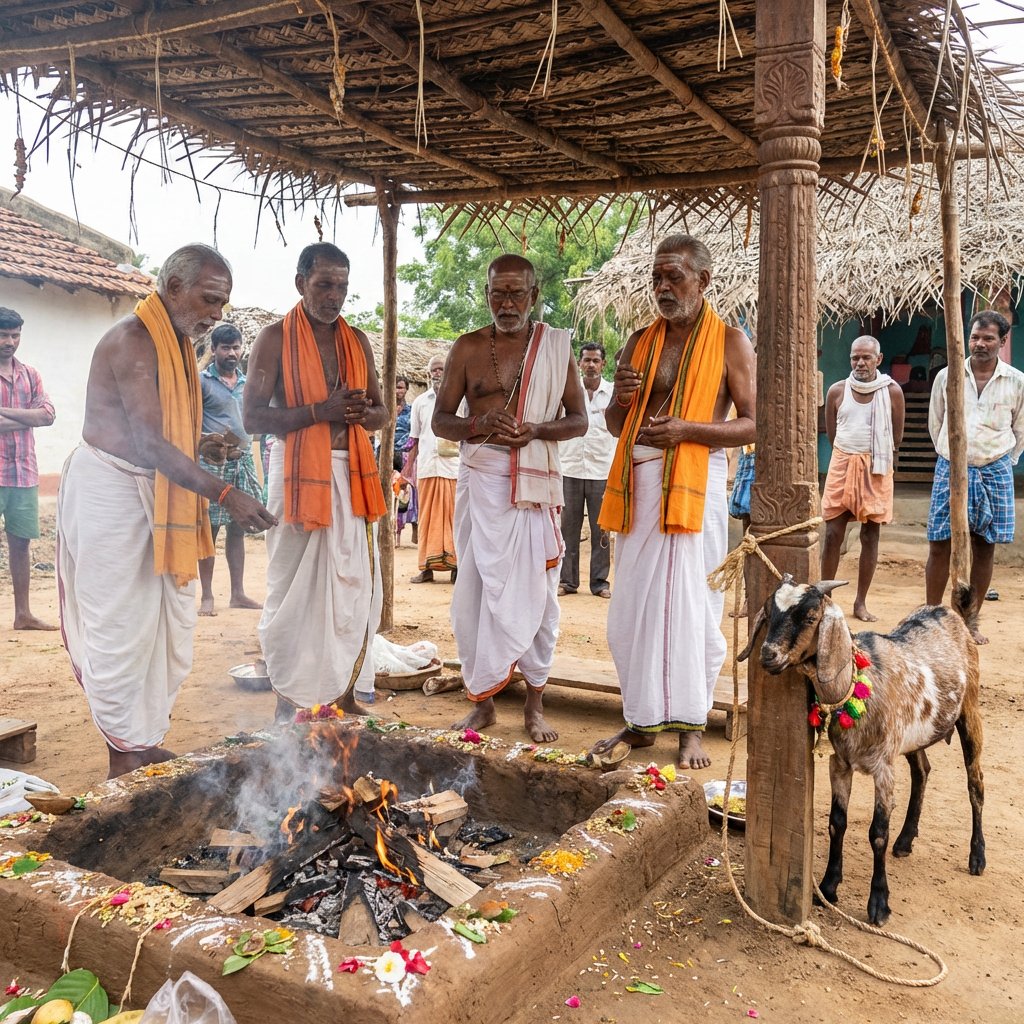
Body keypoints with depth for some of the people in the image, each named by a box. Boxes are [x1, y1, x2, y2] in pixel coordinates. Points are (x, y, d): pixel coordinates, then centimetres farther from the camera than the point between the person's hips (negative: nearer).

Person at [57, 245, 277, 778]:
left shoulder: (178, 342, 14)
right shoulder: (132, 340, -17)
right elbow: (151, 443, -26)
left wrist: (207, 444, 6)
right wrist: (225, 494, -31)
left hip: (158, 492, 10)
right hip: (112, 490, -10)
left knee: (172, 624, 10)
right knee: (120, 627, -4)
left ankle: (148, 740, 21)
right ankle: (124, 753, 7)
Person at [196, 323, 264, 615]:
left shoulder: (247, 384, 15)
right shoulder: (201, 380, -1)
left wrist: (243, 446, 5)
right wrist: (203, 442, -23)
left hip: (243, 461, 5)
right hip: (212, 463, -5)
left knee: (237, 528, 8)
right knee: (209, 529, -2)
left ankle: (238, 593, 14)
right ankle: (207, 596, 3)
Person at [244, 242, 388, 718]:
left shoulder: (357, 341, 13)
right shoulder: (275, 338, -2)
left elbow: (382, 411, 17)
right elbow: (252, 416, -9)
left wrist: (361, 413, -7)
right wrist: (320, 411, -19)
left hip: (353, 474, 5)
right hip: (298, 475, -5)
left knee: (355, 585, 6)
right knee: (295, 589, 0)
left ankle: (346, 693, 17)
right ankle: (289, 700, 10)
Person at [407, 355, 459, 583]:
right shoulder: (420, 402, 15)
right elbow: (415, 438, 16)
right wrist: (410, 466, 11)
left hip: (452, 464, -2)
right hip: (426, 465, 2)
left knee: (453, 515, -3)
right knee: (427, 517, 3)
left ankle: (456, 564, 1)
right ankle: (427, 567, 7)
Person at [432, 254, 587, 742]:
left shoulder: (556, 346, 7)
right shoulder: (467, 348, 8)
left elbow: (578, 419, 6)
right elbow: (440, 419, 8)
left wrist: (535, 431, -13)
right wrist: (479, 424, -14)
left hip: (536, 482, 0)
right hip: (481, 480, 1)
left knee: (535, 589, 2)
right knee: (476, 588, 1)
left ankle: (535, 704, 14)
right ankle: (482, 701, 15)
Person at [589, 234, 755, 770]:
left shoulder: (730, 342, 1)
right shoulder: (641, 341, 15)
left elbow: (753, 425, -5)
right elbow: (615, 426, 19)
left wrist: (686, 429, -16)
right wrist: (621, 399, -4)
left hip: (693, 481, -5)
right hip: (638, 482, 5)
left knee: (689, 606, -3)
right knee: (632, 605, 7)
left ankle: (689, 727, 8)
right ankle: (641, 720, 19)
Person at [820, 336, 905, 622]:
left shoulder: (892, 391, -1)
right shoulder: (837, 391, 1)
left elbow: (896, 437, 7)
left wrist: (872, 455, 11)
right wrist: (851, 455, 9)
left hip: (876, 469, 0)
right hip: (842, 465, 1)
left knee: (870, 536, 3)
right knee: (832, 534, -1)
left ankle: (861, 602, 12)